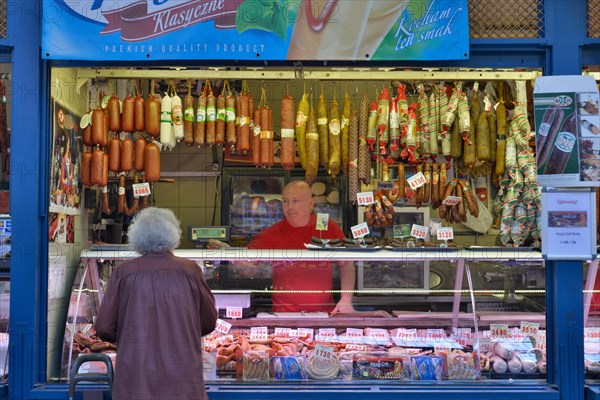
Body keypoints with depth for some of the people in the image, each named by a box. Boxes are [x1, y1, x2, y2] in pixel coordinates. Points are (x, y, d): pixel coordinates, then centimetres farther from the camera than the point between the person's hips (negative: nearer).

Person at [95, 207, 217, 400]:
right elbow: (209, 323, 6)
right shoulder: (189, 270, -2)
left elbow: (104, 328, 0)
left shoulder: (124, 272, -3)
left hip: (134, 384, 0)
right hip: (182, 382, 0)